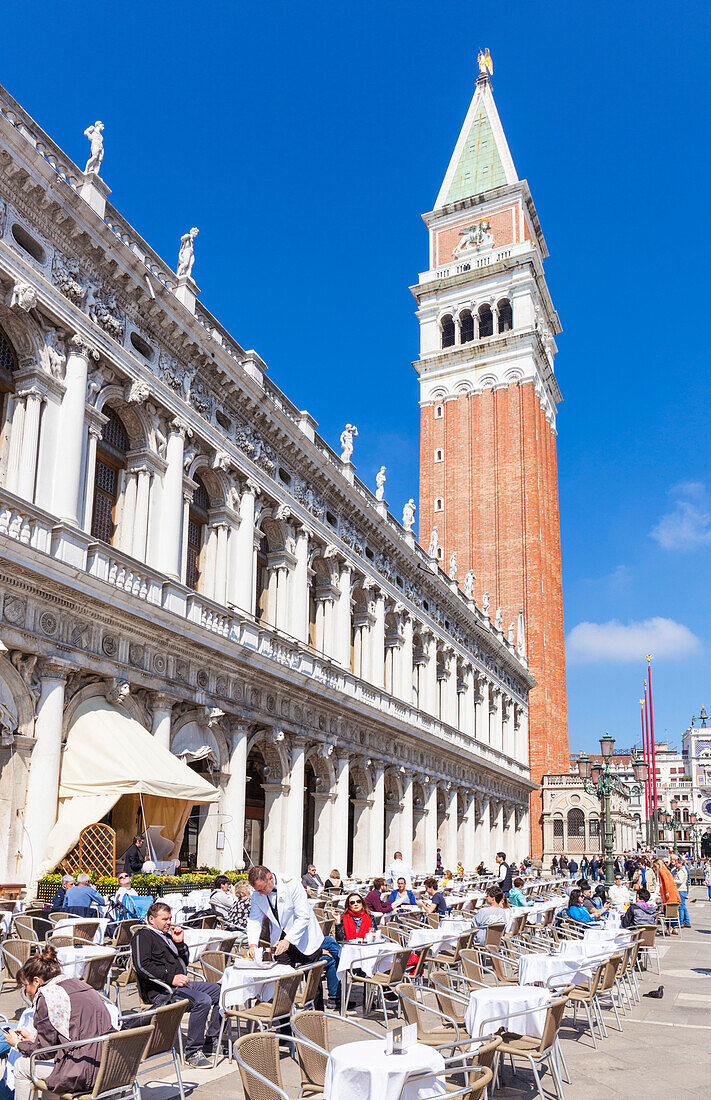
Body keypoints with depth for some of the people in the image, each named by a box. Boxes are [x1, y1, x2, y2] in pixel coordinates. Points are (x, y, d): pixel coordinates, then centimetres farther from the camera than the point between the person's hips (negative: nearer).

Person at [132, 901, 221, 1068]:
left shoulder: (166, 935, 24)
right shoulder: (143, 936, -3)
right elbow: (142, 966, -20)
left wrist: (180, 943, 6)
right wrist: (171, 977, -25)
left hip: (180, 984, 9)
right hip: (161, 991, -9)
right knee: (203, 1000, -29)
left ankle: (210, 1039, 6)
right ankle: (193, 1052, -22)